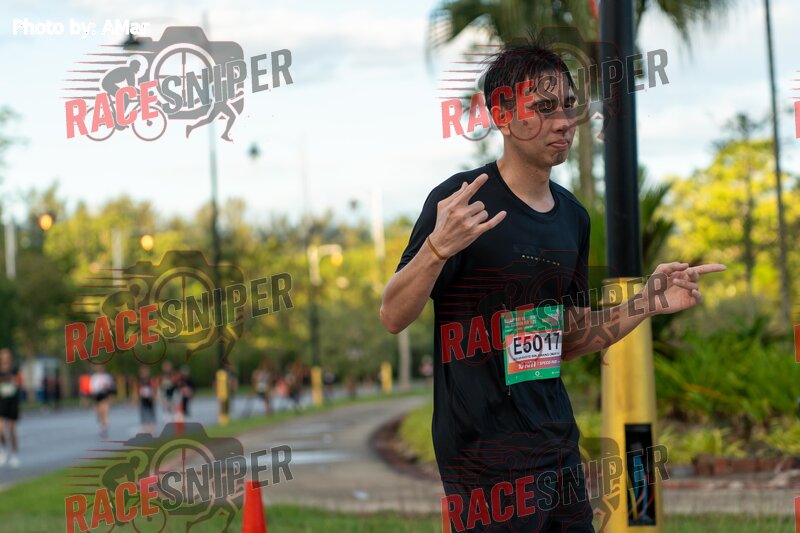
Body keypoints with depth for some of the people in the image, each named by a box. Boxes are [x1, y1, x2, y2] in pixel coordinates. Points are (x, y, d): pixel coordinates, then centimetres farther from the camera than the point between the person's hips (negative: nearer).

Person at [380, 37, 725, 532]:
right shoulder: (461, 199, -11)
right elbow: (393, 318, -13)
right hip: (485, 459, -6)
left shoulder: (573, 215, 10)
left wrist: (644, 305, 3)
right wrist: (439, 246, -30)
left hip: (558, 445, 7)